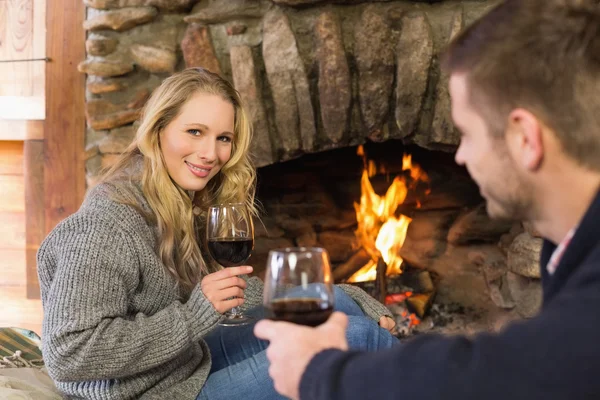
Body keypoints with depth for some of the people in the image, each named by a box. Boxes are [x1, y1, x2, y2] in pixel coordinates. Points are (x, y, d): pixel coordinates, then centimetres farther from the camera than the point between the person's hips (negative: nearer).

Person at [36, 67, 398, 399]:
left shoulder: (191, 205, 2)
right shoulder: (109, 226, -26)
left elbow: (241, 290, 13)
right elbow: (68, 354, -30)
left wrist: (362, 307, 9)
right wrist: (194, 315, -30)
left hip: (196, 358, 9)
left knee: (335, 303, 5)